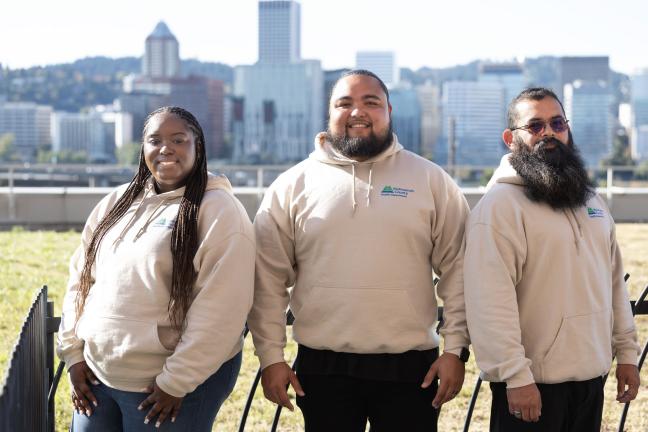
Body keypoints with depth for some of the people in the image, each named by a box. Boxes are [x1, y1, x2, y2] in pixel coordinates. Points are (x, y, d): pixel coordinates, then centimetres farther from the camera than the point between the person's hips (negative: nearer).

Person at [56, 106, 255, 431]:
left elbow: (222, 309, -16)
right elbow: (80, 280, 14)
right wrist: (73, 353, 6)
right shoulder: (117, 202, 10)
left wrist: (176, 380, -17)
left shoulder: (219, 210, -10)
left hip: (177, 383, -5)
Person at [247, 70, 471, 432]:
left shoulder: (432, 180, 3)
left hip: (411, 367, 0)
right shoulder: (293, 185, 4)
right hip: (322, 366, 1)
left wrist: (456, 349, -3)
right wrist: (271, 357, -1)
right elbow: (269, 280, 4)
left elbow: (457, 270, 2)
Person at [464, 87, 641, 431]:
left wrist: (626, 352, 13)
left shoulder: (591, 200, 14)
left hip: (591, 377, 7)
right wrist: (516, 376, -22)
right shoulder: (499, 205, -12)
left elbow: (614, 281, 17)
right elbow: (491, 302, -19)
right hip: (531, 385, -7)